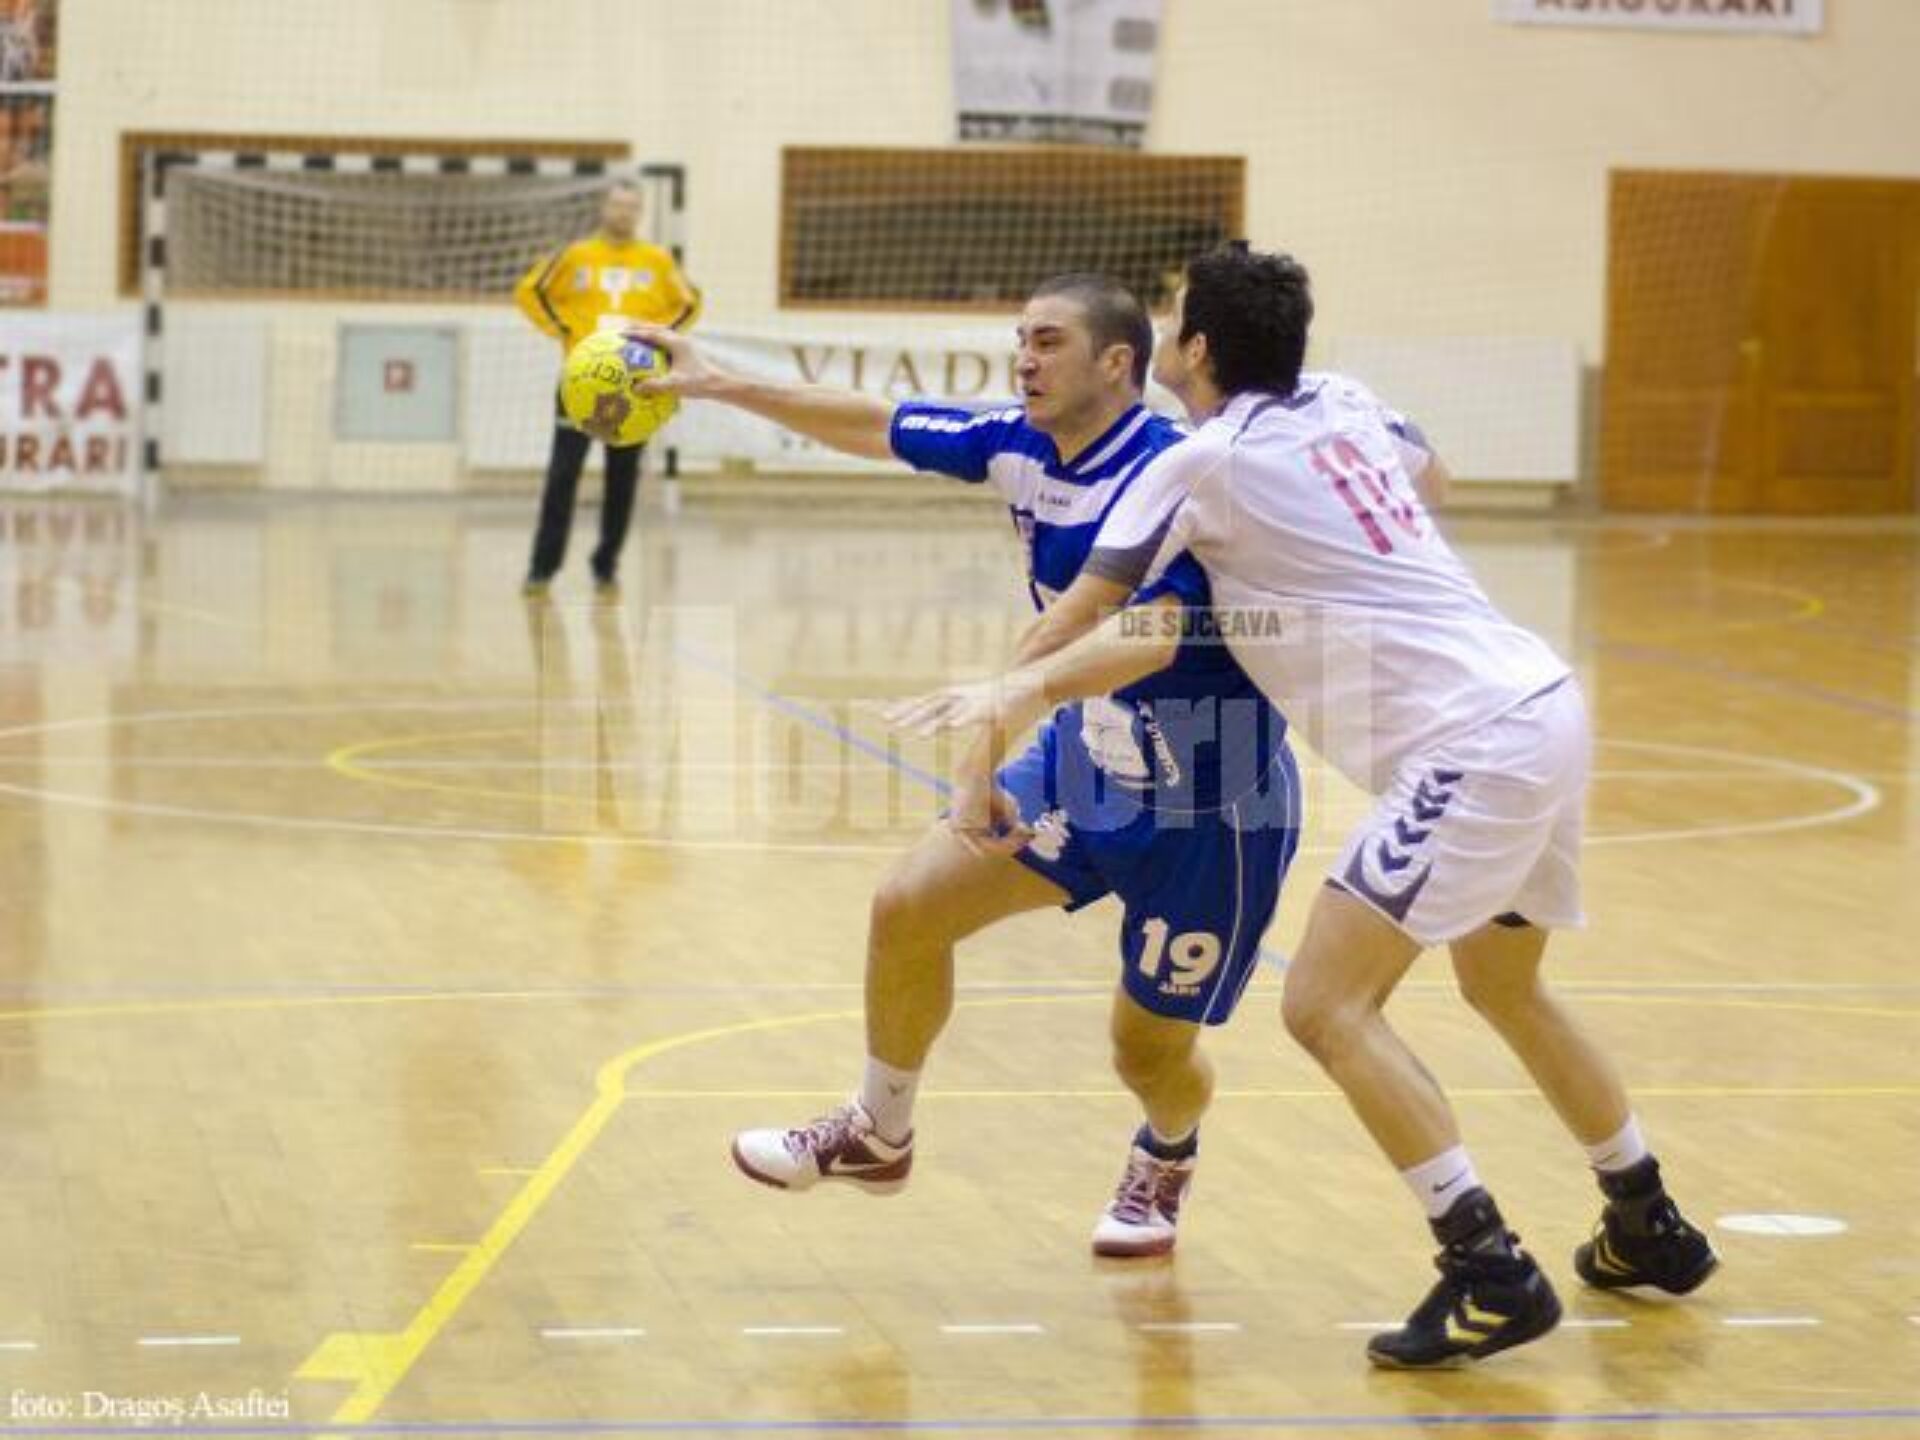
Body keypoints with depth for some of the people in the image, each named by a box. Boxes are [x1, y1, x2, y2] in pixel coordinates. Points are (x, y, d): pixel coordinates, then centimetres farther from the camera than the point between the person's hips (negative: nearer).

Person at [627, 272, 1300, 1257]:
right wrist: (719, 385, 7)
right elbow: (876, 428, 8)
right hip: (1089, 764, 7)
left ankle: (1164, 1162, 41)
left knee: (1150, 1048, 4)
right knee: (909, 906, -1)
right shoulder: (1020, 447, -4)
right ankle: (877, 1134, 23)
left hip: (1209, 805, -7)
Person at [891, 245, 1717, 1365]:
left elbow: (1085, 613, 4)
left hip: (1474, 746, -9)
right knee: (1506, 986, 27)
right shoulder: (1343, 405, 12)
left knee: (1328, 1005, -9)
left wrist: (1011, 690, 21)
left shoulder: (1207, 463, -7)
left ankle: (1491, 1274, -14)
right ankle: (1652, 1229, 38)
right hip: (1546, 706, 9)